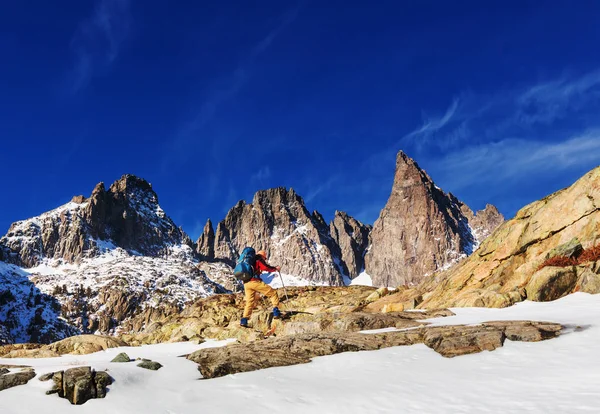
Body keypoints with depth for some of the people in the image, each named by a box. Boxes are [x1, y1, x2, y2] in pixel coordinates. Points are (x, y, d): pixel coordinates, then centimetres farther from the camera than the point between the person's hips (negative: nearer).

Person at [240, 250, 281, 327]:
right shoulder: (259, 260, 6)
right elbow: (266, 268, -6)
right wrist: (275, 268, 8)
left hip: (246, 284, 7)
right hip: (254, 281, -7)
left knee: (250, 302, 14)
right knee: (273, 293, 2)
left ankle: (244, 321, 5)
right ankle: (276, 312, -4)